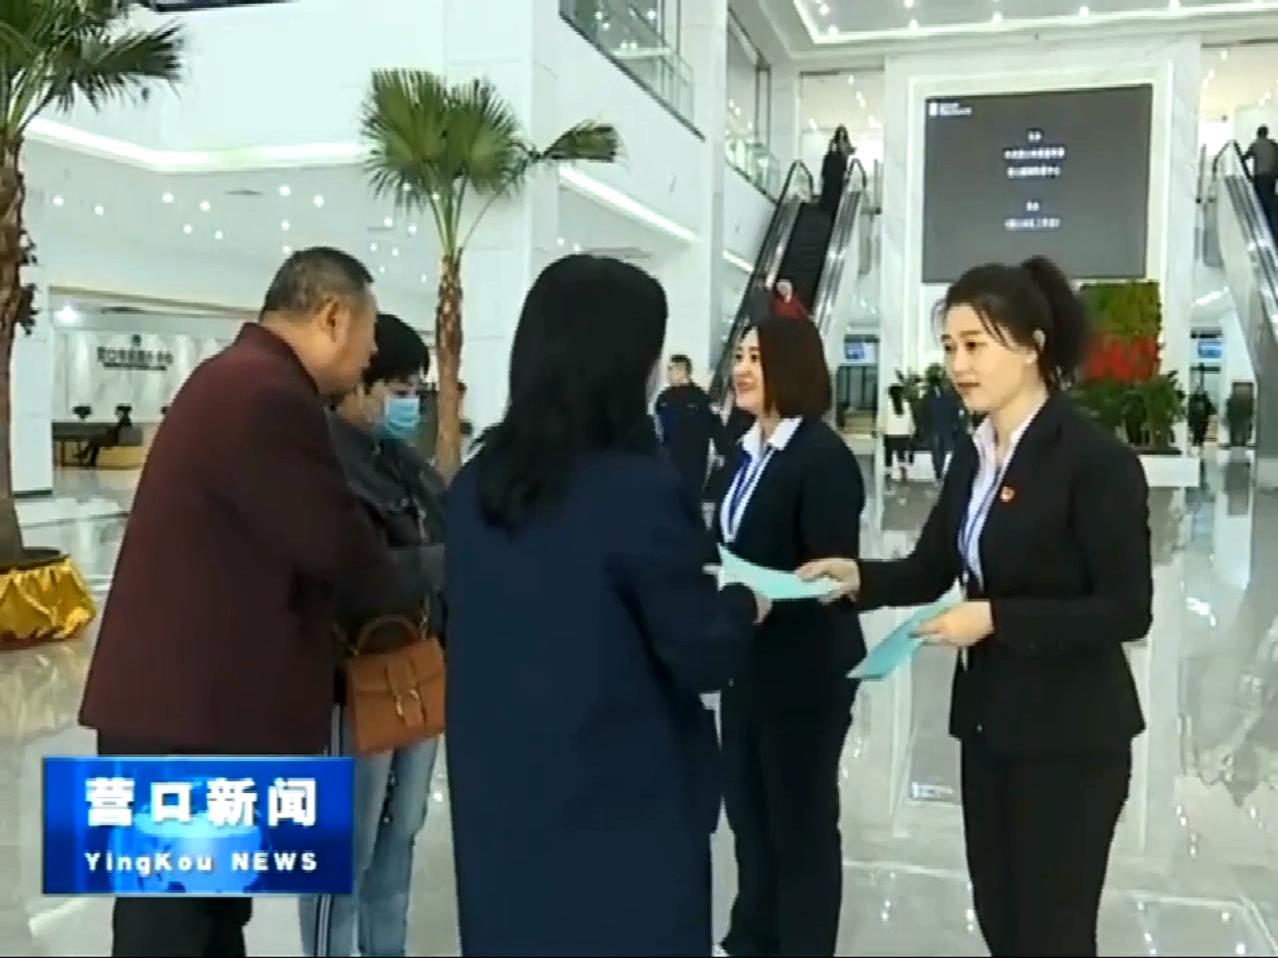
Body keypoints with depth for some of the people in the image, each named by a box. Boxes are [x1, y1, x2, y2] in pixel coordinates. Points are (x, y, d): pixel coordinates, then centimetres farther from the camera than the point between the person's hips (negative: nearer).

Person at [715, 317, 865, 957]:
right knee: (746, 808, 19)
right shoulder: (746, 451, 10)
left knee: (802, 819, 9)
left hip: (805, 670, -8)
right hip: (748, 664, 8)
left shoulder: (824, 456, -15)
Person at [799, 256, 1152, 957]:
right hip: (988, 721, 7)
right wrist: (856, 577, -9)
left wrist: (995, 618, -24)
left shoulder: (1095, 459, -17)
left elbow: (1127, 610, -18)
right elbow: (930, 570, 10)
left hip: (1070, 735, -7)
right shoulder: (973, 455, 6)